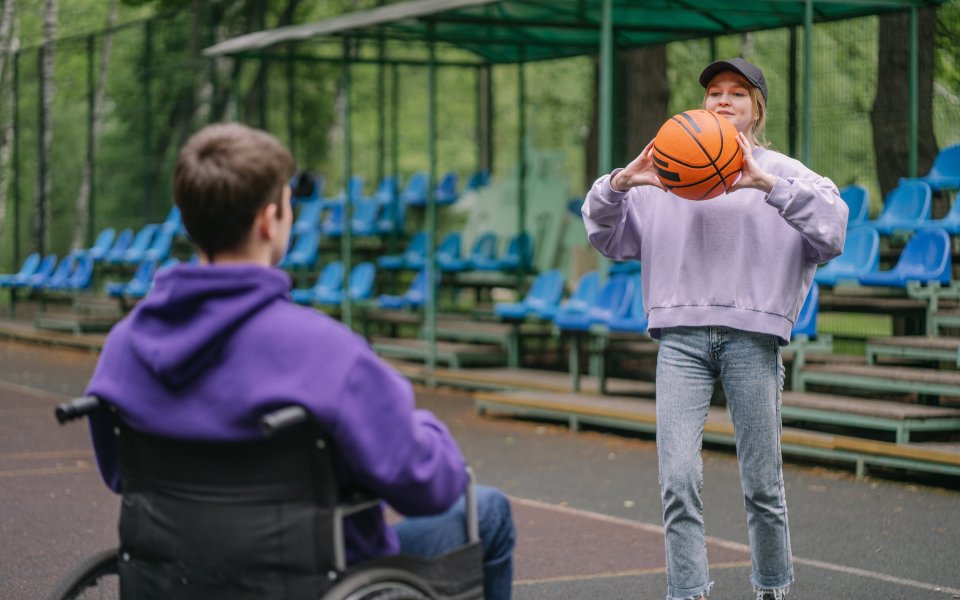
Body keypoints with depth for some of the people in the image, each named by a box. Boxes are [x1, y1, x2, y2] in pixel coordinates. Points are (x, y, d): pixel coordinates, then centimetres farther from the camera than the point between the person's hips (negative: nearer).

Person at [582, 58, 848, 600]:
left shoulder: (783, 173, 10)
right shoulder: (665, 174, 17)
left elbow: (832, 229, -6)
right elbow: (605, 234, 17)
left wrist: (769, 185, -17)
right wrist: (621, 182, -3)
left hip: (753, 336, -1)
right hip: (680, 337, 1)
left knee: (762, 484, 3)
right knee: (678, 479, -10)